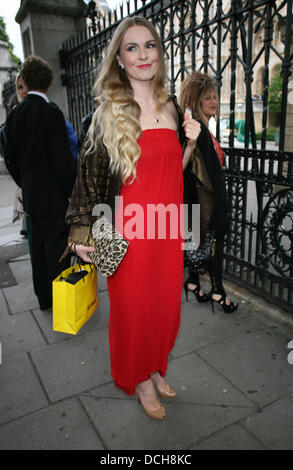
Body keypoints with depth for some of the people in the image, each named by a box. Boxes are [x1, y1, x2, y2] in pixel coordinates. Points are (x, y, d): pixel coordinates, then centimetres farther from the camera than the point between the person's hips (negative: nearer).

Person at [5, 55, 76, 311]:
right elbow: (63, 159, -17)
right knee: (57, 247, 2)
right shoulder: (51, 113, -15)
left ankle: (44, 298, 29)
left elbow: (11, 159, 11)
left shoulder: (14, 114, 7)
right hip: (54, 196, -7)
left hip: (31, 195, 7)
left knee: (39, 247, 15)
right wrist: (73, 193, -7)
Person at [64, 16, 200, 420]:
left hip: (167, 226, 5)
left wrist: (191, 142, -1)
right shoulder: (108, 113, -5)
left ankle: (156, 368, 40)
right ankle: (138, 377, 34)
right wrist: (82, 232, -9)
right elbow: (89, 173, -7)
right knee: (133, 305, 9)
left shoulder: (171, 107, 9)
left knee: (166, 302, 15)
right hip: (130, 228, -5)